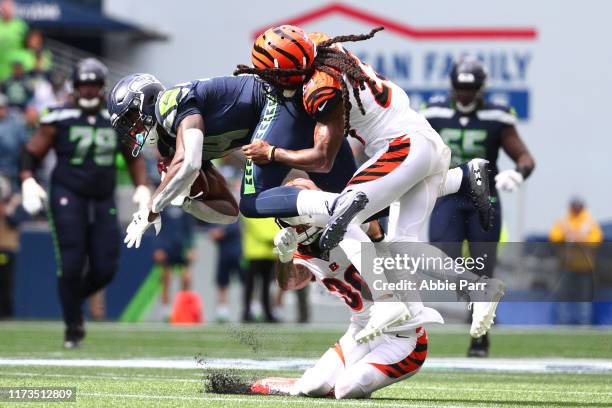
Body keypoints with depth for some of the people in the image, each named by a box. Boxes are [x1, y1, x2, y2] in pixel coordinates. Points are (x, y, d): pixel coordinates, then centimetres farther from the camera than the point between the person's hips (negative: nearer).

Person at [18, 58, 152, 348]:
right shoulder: (59, 119, -5)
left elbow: (133, 158, 20)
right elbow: (31, 153, -1)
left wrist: (142, 188, 6)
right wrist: (28, 183, -17)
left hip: (103, 202, 4)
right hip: (68, 197, -4)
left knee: (105, 269, -2)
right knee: (72, 265, -11)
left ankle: (74, 300, 28)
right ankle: (73, 324, 5)